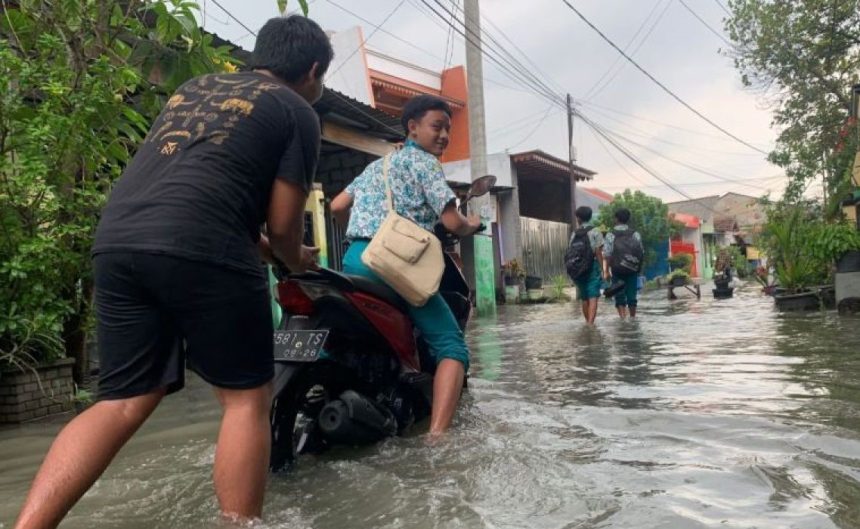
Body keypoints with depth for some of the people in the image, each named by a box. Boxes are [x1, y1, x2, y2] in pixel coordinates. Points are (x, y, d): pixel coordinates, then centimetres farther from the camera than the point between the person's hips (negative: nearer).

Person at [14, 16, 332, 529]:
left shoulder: (194, 87, 30)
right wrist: (296, 259, 28)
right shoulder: (297, 111, 10)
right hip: (201, 249, -7)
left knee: (123, 404, 14)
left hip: (117, 242, 7)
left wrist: (257, 245, 41)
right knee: (247, 398, 7)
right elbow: (283, 222, 5)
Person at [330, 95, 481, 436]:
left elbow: (337, 206, 25)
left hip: (355, 261, 8)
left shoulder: (376, 165, 28)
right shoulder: (424, 162, 5)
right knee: (451, 347, -6)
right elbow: (452, 222, -5)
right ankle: (437, 436, -19)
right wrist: (472, 226, 17)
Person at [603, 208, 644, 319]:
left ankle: (622, 317, -2)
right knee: (632, 295, 11)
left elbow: (607, 255, -11)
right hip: (632, 270, 2)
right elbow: (641, 253, 1)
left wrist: (606, 270, -6)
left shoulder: (610, 235, -6)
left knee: (620, 296, 5)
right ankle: (633, 317, 21)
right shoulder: (635, 234, 2)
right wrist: (638, 267, 12)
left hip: (617, 270, -2)